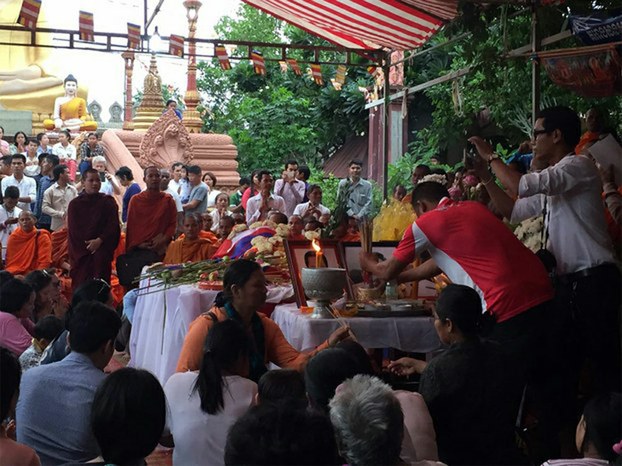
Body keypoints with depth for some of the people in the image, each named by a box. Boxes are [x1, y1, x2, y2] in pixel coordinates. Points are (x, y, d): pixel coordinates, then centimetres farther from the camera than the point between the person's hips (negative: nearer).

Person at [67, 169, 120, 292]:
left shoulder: (108, 202, 8)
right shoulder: (75, 204, 8)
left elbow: (113, 226, 0)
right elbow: (73, 230, 4)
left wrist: (99, 240, -13)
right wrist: (86, 247, -5)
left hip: (102, 251, -1)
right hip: (80, 253, 1)